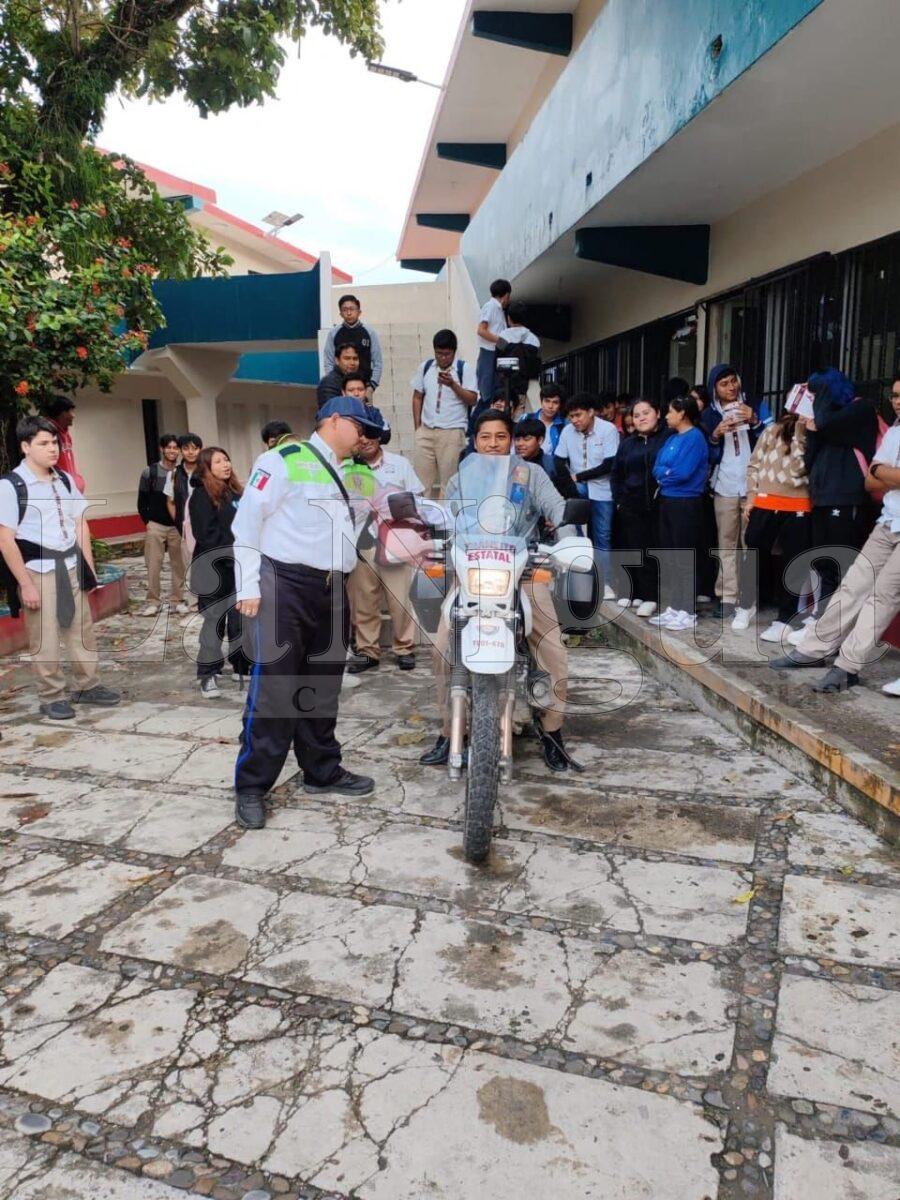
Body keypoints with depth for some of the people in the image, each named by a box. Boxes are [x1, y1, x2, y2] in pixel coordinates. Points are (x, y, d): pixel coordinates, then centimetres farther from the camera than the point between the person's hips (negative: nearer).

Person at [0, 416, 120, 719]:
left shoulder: (66, 480, 6)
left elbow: (80, 525, 12)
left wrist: (88, 566, 8)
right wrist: (25, 584, -13)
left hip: (70, 566, 5)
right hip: (37, 570, -5)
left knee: (82, 629, 13)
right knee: (44, 638, 3)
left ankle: (87, 686, 28)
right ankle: (51, 697, 18)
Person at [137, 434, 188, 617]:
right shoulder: (149, 472, -1)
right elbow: (142, 500, 5)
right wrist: (147, 521, -1)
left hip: (177, 526, 1)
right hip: (155, 526, -1)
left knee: (179, 565, 5)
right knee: (153, 565, 1)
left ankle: (178, 600, 15)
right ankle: (153, 602, 10)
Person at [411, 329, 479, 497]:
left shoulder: (464, 369, -2)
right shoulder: (426, 367, 8)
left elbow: (472, 399, -7)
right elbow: (417, 397, 13)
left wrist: (452, 384, -20)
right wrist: (417, 427, 8)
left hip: (452, 432, -3)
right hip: (426, 431, 3)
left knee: (449, 477, 2)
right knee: (420, 476, 4)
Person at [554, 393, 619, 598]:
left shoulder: (608, 430, -10)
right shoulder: (568, 431, 0)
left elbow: (609, 465, -14)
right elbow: (560, 462, 6)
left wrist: (578, 476, -12)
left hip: (601, 493, -3)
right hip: (576, 492, 3)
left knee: (602, 537, -1)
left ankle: (604, 583, 4)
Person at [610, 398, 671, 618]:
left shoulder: (669, 437, -1)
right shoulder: (627, 444, 16)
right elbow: (616, 474, 22)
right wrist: (619, 500, 13)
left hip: (660, 505, -4)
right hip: (632, 507, 4)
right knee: (637, 551, 5)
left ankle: (650, 597, 2)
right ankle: (639, 593, 14)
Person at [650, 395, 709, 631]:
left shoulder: (695, 437, -11)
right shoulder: (672, 439, 14)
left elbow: (683, 473, -21)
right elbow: (656, 469, 11)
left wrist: (665, 473, -4)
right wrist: (669, 473, -8)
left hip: (686, 503, -9)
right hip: (667, 501, 9)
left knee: (685, 558, -4)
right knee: (668, 556, 11)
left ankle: (688, 612, 3)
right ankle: (672, 607, 20)